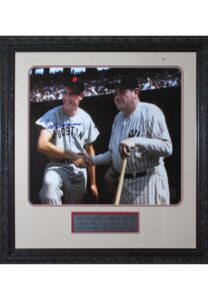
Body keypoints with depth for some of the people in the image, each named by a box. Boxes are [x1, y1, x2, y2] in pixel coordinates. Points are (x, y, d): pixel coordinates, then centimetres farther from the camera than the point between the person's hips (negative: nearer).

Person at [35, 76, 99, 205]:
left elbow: (89, 150, 12)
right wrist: (72, 155, -23)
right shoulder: (53, 115, -8)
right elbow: (42, 145, -21)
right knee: (50, 184, -38)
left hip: (79, 170, 4)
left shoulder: (86, 119, 4)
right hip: (57, 167, -4)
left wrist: (93, 182, 13)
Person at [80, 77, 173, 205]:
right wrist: (93, 160, 8)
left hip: (147, 182, -7)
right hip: (123, 182, 7)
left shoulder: (150, 112, -12)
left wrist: (136, 141, -29)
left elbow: (167, 147, -21)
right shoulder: (118, 117, 13)